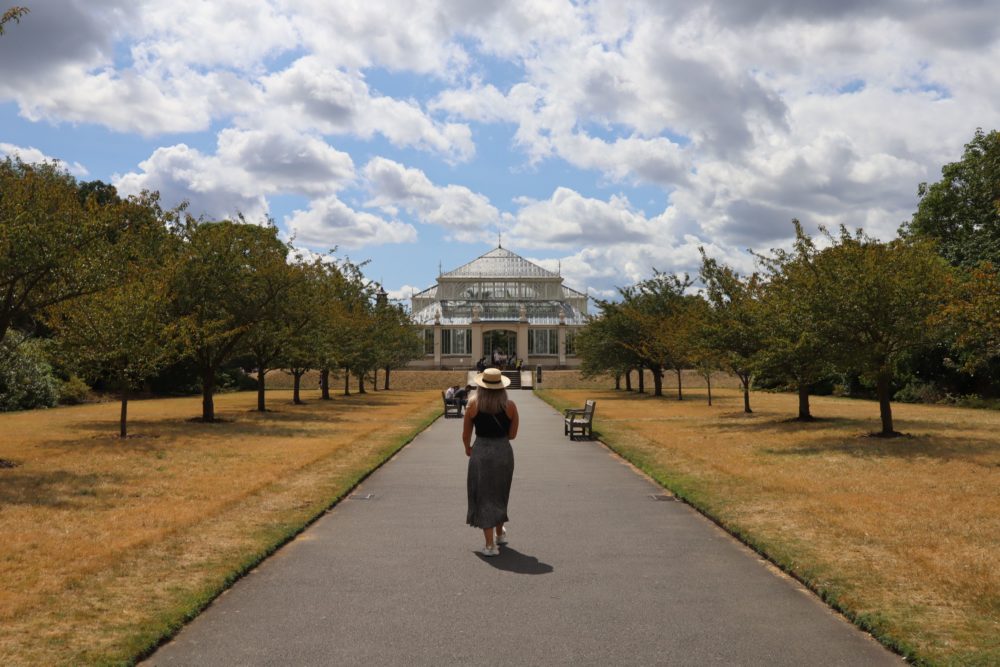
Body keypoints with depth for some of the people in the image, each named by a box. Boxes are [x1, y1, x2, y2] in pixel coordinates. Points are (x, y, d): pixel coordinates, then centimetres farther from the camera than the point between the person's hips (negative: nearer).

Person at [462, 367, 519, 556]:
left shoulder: (474, 404, -8)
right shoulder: (510, 406, -6)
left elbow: (466, 435, -1)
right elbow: (512, 435, 2)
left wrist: (468, 448, 18)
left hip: (481, 452, -2)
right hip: (504, 451, 2)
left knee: (483, 497, 6)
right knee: (500, 494, 23)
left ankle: (490, 544, 2)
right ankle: (500, 533, 39)